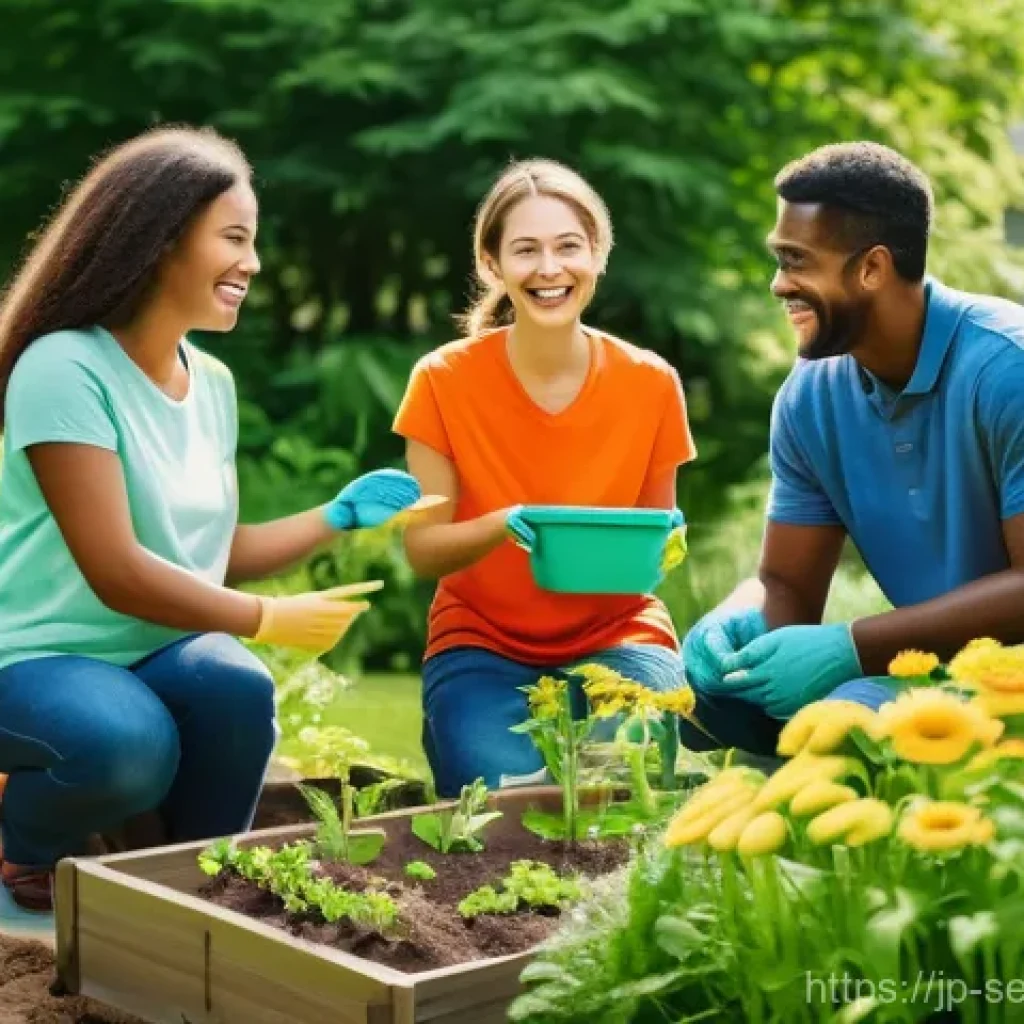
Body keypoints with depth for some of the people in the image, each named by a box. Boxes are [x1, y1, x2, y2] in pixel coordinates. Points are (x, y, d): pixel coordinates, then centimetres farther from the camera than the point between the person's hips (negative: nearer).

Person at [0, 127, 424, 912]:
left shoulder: (212, 382, 6)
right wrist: (271, 620, -16)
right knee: (130, 745, -36)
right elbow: (117, 573, -22)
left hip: (161, 651, 5)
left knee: (238, 690, -29)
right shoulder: (65, 368, -18)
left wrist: (339, 516, 6)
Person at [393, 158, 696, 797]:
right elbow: (422, 548, -7)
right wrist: (504, 525, -28)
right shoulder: (444, 380, -10)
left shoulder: (651, 383, -7)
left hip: (618, 636, 1)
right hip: (481, 644, -1)